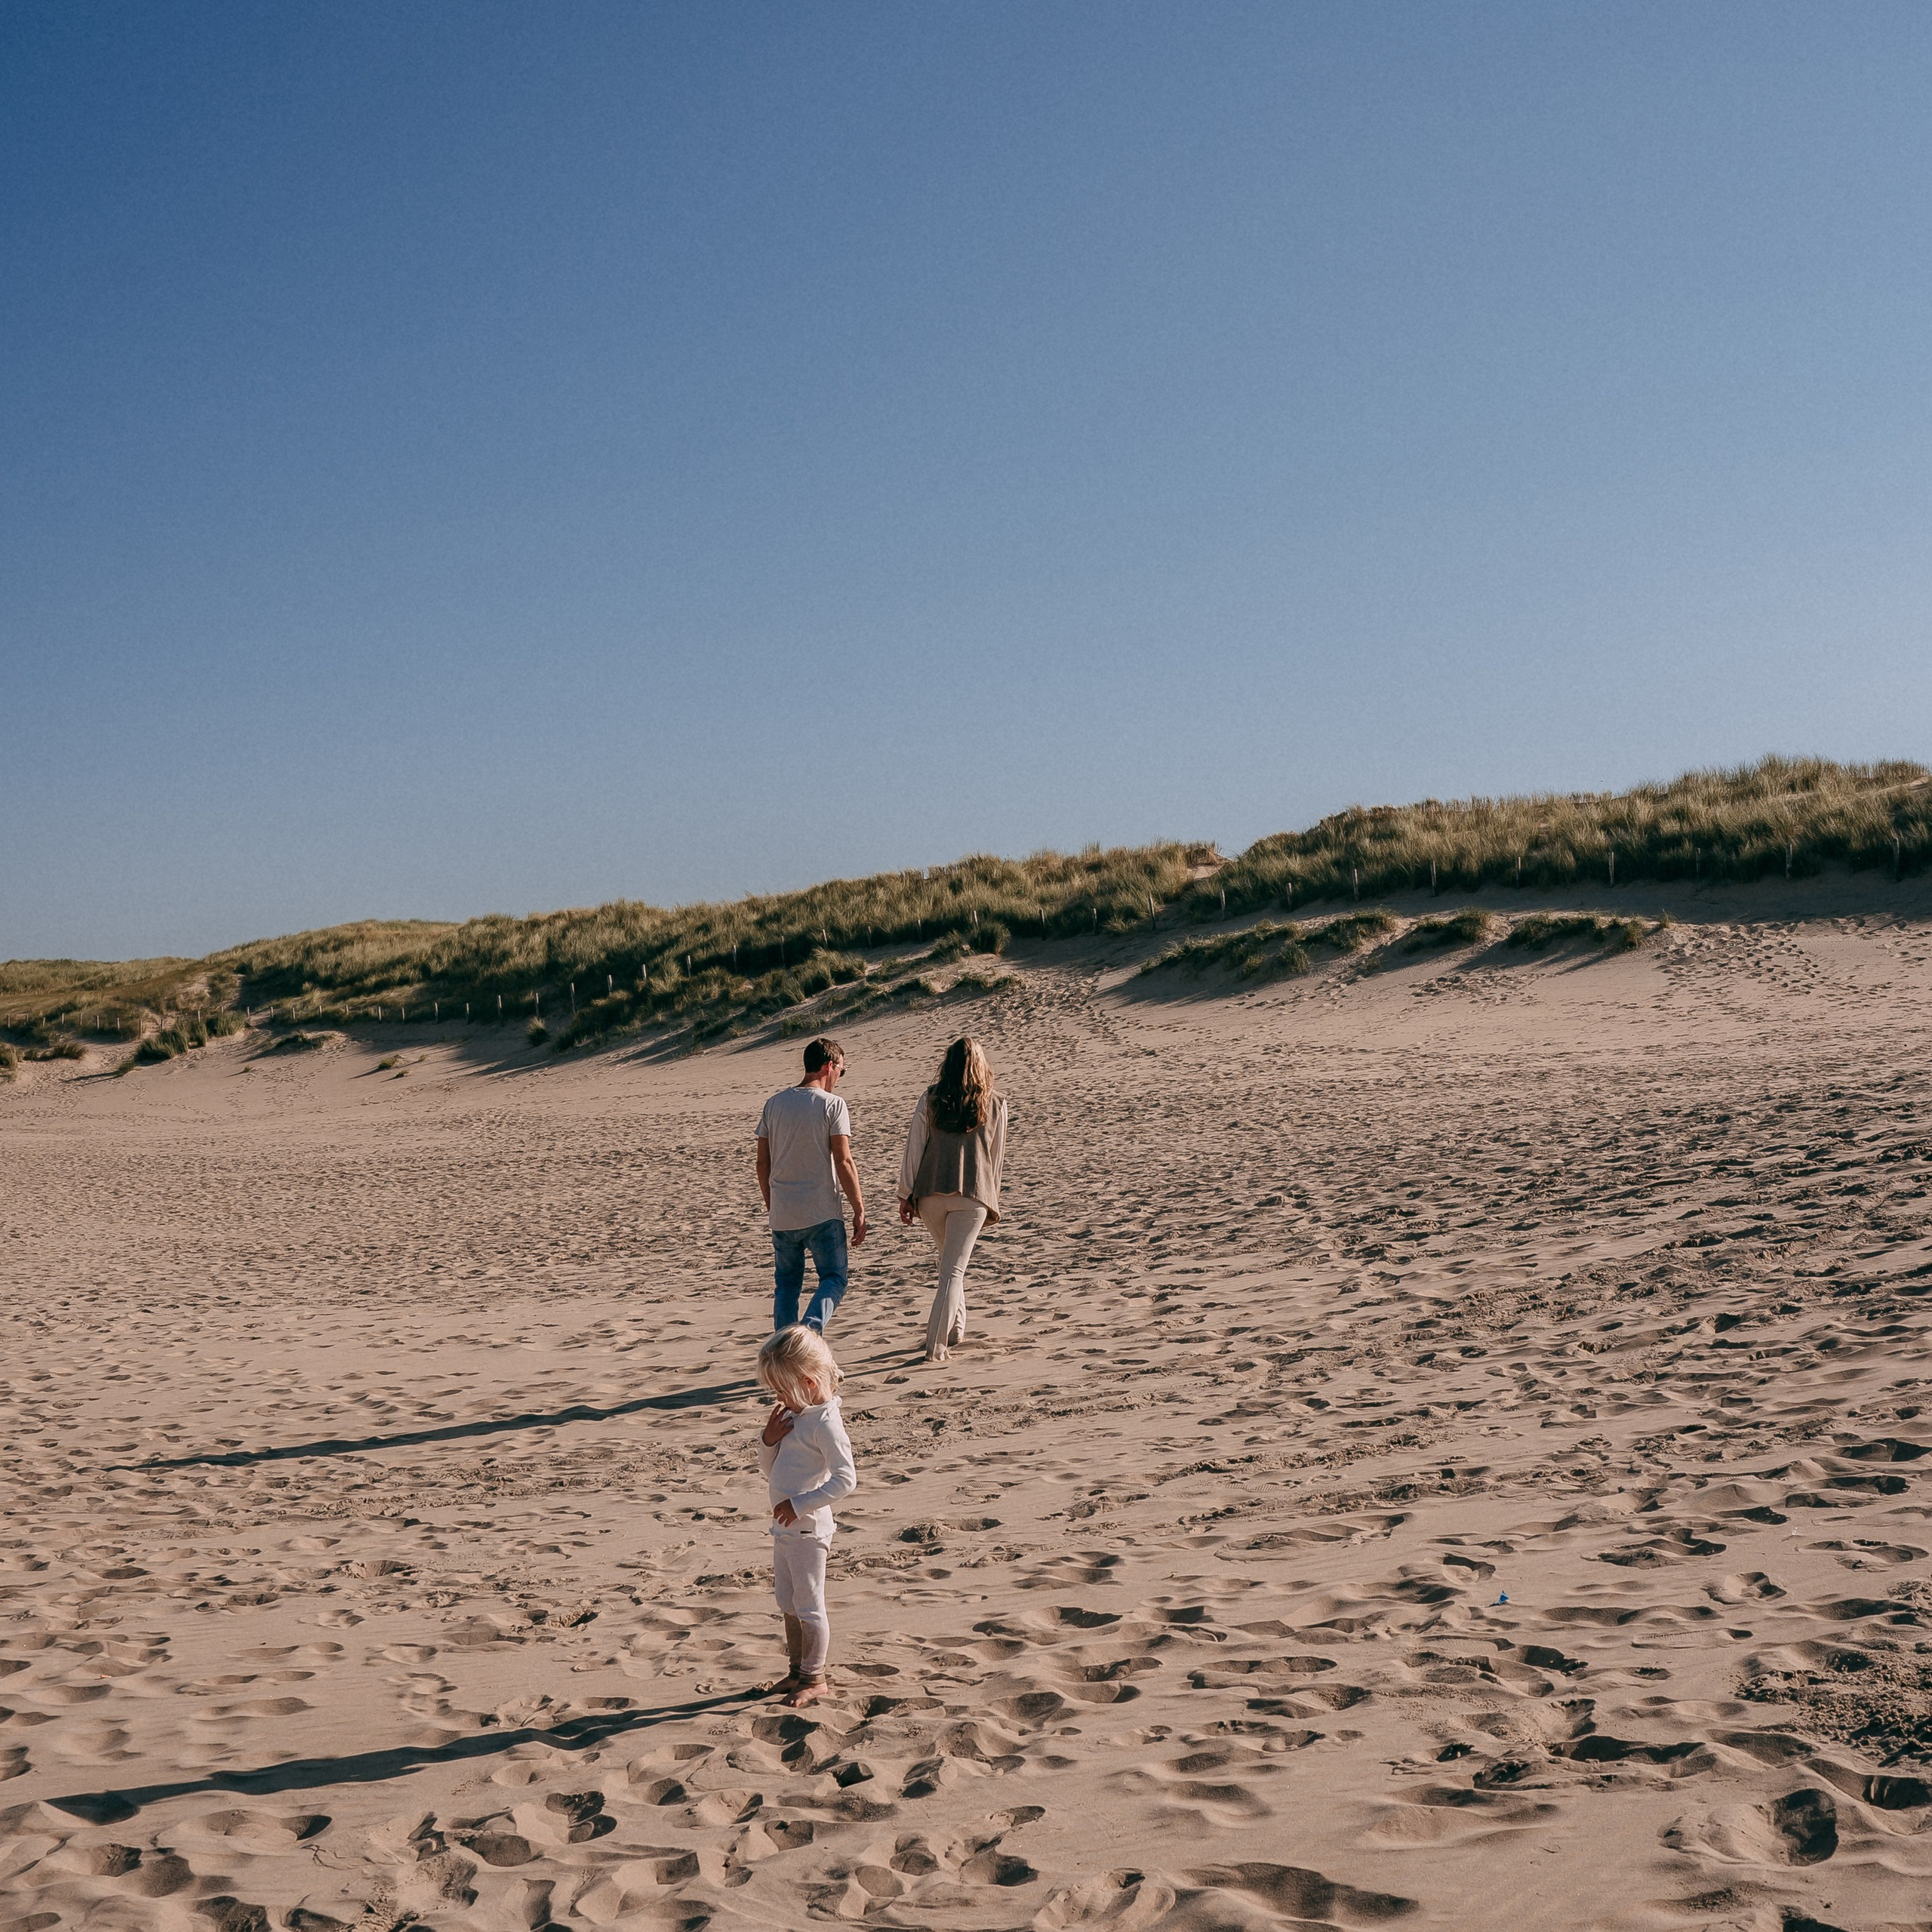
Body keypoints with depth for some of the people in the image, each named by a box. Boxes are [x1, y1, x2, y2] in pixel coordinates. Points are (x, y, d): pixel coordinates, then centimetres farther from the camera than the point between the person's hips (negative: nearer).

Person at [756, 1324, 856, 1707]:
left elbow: (845, 1479, -25)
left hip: (807, 1530, -9)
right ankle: (797, 1671, 30)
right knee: (788, 1605, 18)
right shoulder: (793, 1416, 8)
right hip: (784, 1529, 9)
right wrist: (768, 1440, -4)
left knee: (808, 1607, 4)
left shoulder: (825, 1422, -19)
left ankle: (814, 1678, 17)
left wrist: (800, 1505, -23)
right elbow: (770, 1471, 16)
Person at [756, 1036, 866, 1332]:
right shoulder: (832, 1105, -7)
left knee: (787, 1285, 14)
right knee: (833, 1279, 6)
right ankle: (812, 1327, -19)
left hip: (782, 1216, 4)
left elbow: (763, 1164, 10)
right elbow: (843, 1162, -11)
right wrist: (859, 1210, -5)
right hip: (822, 1214, -4)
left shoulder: (774, 1104, 8)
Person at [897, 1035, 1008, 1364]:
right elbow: (996, 1156, 11)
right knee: (953, 1269, -1)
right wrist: (990, 1201, 20)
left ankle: (956, 1327, 33)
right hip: (972, 1195, -1)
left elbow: (914, 1148, 0)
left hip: (931, 1192, 1)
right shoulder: (995, 1105, 4)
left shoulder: (930, 1099, 2)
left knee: (949, 1260, 23)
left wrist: (906, 1194, 4)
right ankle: (936, 1345, -8)